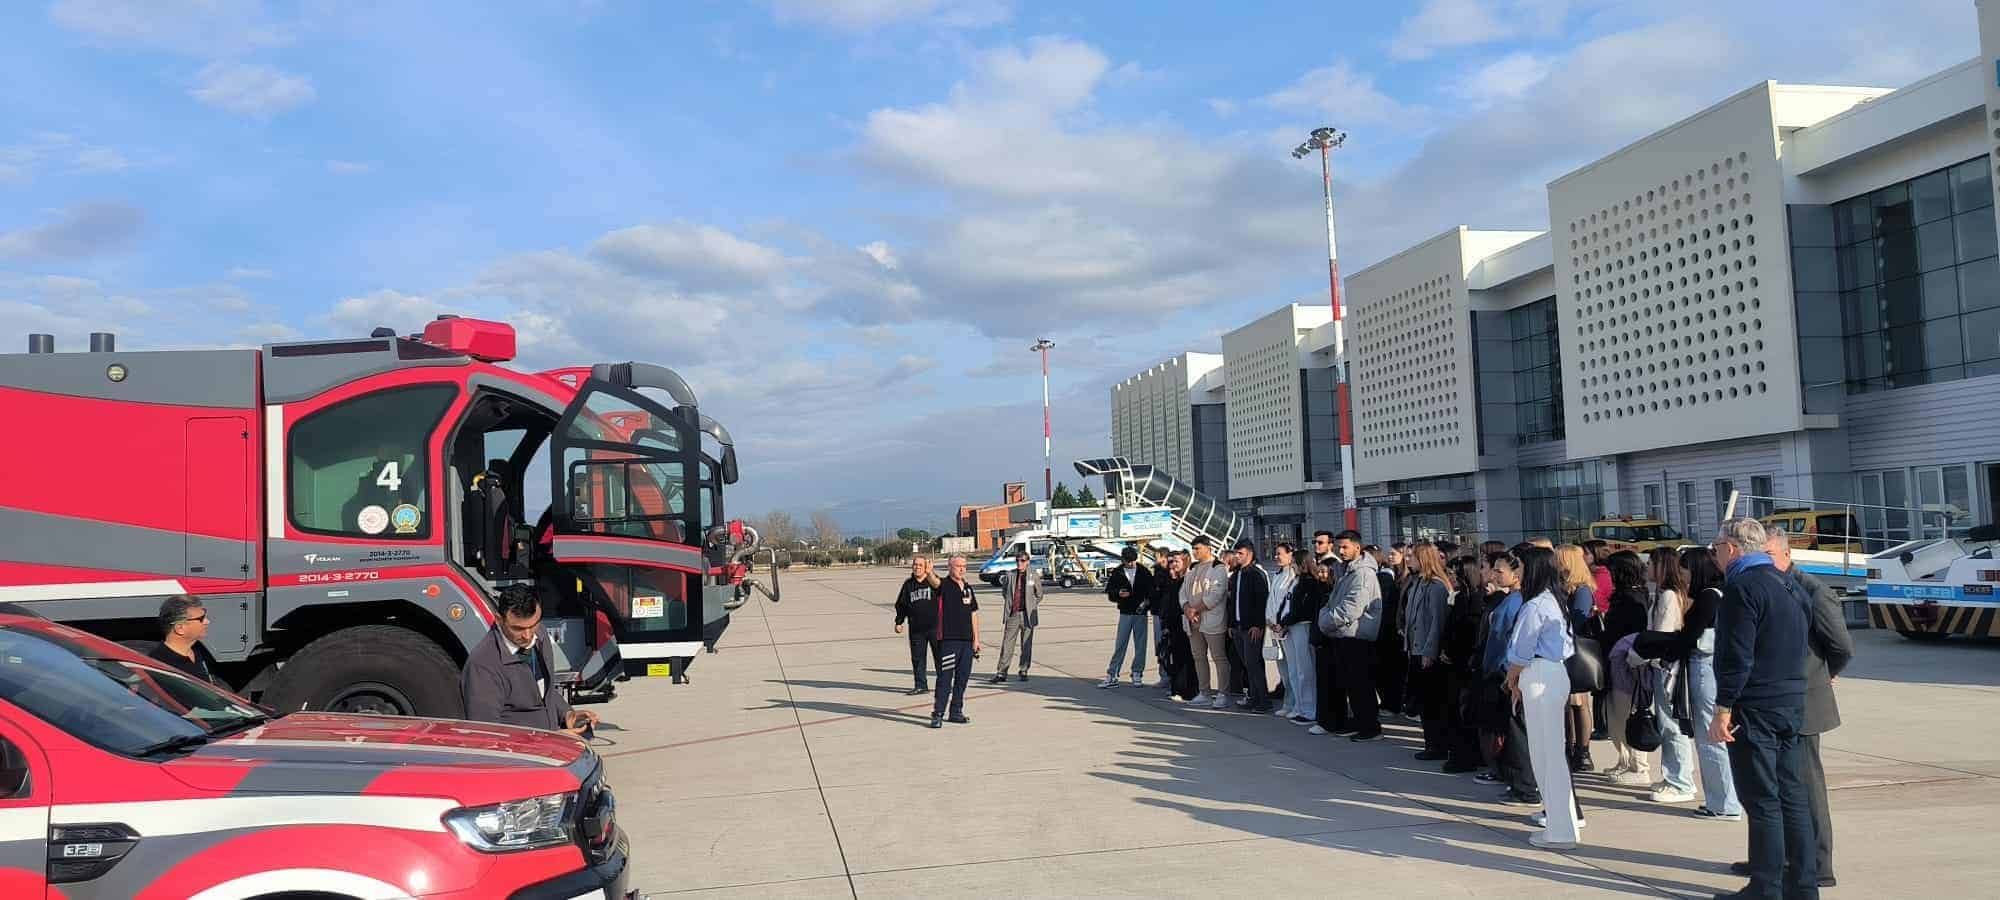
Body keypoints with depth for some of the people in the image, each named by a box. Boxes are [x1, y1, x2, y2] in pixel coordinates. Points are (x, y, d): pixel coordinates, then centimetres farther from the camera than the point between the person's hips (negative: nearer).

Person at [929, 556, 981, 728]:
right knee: (945, 678, -7)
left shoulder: (968, 587, 15)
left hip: (967, 641, 6)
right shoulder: (944, 586, -2)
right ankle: (937, 714, -3)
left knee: (962, 678, 11)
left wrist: (976, 638, 16)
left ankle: (956, 712, 21)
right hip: (948, 640, -6)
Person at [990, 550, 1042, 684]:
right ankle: (1002, 673, -2)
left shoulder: (1034, 575, 1)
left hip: (1027, 615, 0)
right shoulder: (1009, 575, 3)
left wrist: (1031, 607, 9)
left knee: (1026, 645, 7)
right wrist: (1010, 604, 11)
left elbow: (1039, 595, 12)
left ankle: (1023, 671, 19)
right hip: (1012, 615, 0)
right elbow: (1004, 591, 18)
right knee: (1007, 644, -3)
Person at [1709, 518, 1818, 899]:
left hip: (1755, 709, -9)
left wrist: (1723, 710, -15)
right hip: (1792, 706, 9)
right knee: (1793, 797, 12)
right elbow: (1800, 646, 18)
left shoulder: (1741, 588, -15)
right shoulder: (1791, 585, 14)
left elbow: (1737, 656, -19)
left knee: (1762, 802, -4)